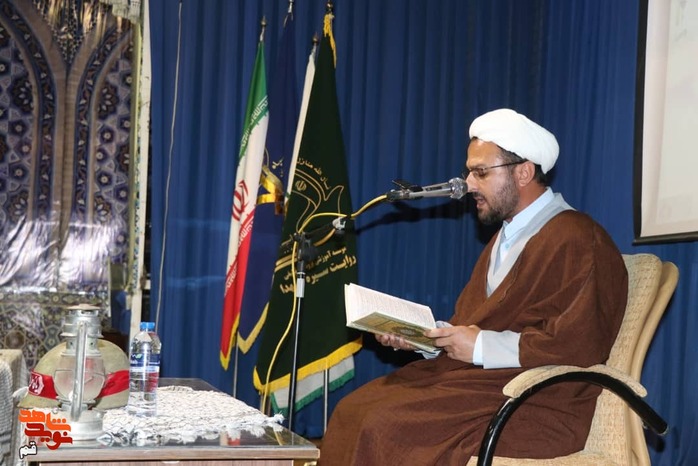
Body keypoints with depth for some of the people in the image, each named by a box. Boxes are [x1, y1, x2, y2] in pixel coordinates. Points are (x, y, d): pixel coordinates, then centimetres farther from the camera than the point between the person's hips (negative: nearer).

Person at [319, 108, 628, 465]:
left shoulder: (576, 240, -11)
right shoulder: (506, 237, 20)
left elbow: (578, 341, -22)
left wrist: (482, 346, -18)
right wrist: (420, 336, 4)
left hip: (537, 403, -9)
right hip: (481, 375, 9)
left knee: (390, 426, -25)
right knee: (354, 410, -6)